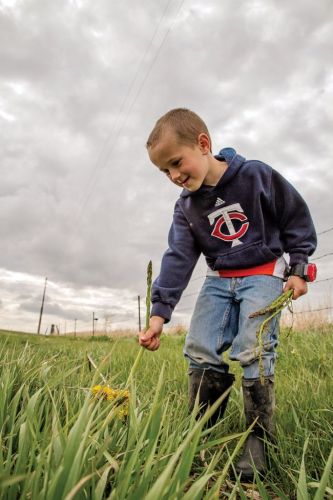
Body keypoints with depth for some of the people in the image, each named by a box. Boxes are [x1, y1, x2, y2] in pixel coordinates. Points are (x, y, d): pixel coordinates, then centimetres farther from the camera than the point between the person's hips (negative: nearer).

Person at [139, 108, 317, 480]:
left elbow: (296, 218, -2)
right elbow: (178, 258, -9)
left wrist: (297, 268, -5)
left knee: (253, 352, -15)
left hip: (263, 274, -4)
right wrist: (159, 311, -17)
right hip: (219, 279, 4)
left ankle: (258, 436, 4)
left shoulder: (256, 175, -13)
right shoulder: (186, 207, -2)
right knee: (200, 350, -5)